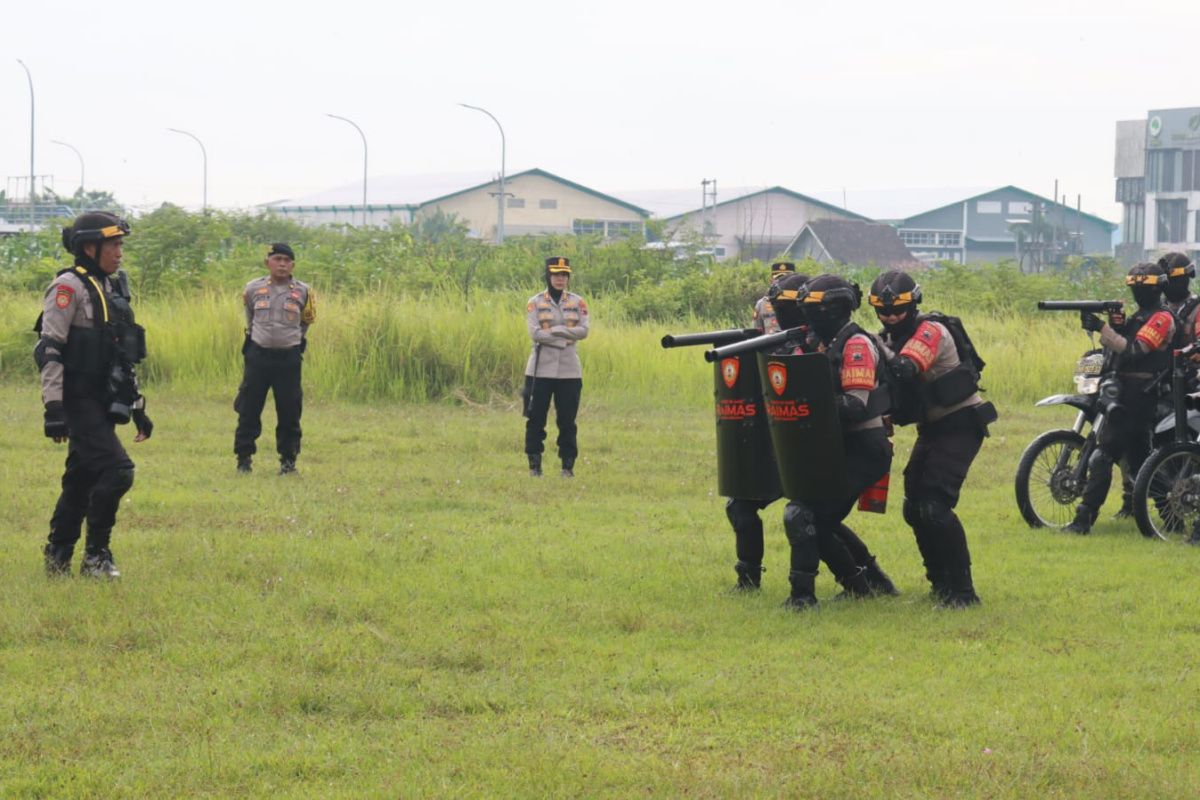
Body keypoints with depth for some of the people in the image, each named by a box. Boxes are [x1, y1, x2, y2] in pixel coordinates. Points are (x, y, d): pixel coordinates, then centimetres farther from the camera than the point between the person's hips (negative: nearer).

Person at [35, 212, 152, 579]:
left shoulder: (114, 288, 17)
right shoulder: (69, 287, -11)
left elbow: (123, 355, 24)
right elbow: (49, 351, -17)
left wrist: (138, 407, 22)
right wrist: (54, 407, -23)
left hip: (104, 405, 9)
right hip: (79, 402, -9)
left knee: (82, 480, 12)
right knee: (116, 470, -17)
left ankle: (57, 558, 20)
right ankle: (96, 555, -8)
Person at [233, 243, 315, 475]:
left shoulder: (302, 291, 0)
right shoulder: (253, 289, 2)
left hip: (289, 357, 0)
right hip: (258, 355, 0)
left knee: (289, 412, 3)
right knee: (248, 409, 2)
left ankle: (288, 459, 13)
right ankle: (244, 458, 10)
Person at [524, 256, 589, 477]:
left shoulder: (577, 302, 7)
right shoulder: (535, 302, 2)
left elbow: (584, 331, -5)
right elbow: (535, 333, -10)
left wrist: (557, 330, -15)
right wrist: (564, 339, -12)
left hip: (569, 370, 1)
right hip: (541, 369, -1)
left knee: (567, 419, 2)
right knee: (536, 418, 0)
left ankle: (568, 465, 8)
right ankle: (535, 464, 7)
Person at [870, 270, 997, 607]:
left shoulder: (931, 331, -17)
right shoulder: (889, 338, 9)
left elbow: (906, 368, -35)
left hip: (961, 424, -9)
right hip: (932, 428, 9)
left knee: (934, 506, -20)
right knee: (915, 508, 10)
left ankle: (962, 589, -15)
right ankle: (941, 580, 27)